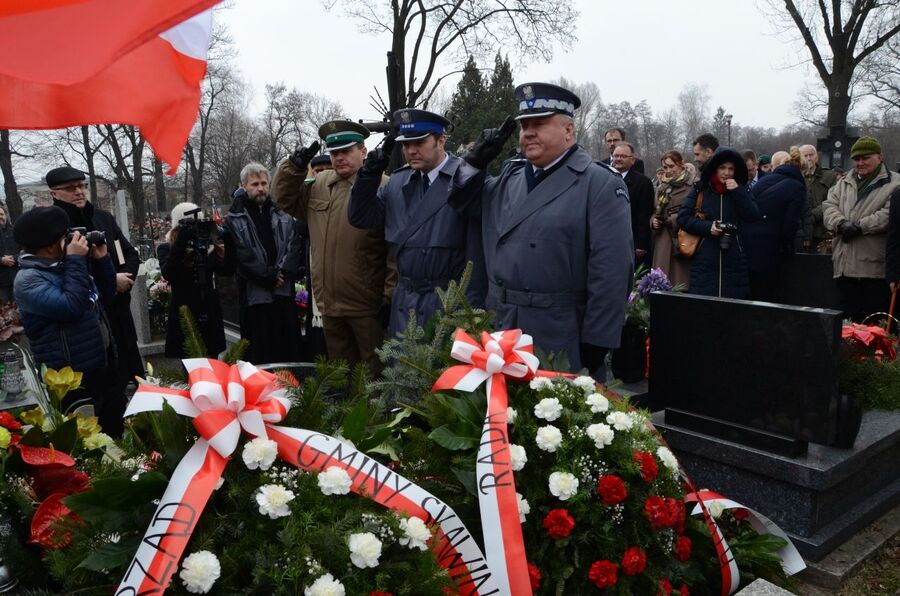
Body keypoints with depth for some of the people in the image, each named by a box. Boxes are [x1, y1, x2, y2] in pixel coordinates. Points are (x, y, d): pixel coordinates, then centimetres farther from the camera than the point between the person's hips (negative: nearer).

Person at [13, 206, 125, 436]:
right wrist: (76, 261, -23)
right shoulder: (28, 280, -17)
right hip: (74, 375, -8)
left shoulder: (66, 265, 9)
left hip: (104, 361, 8)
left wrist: (101, 259, 1)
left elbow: (106, 295, 14)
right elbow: (71, 307, -30)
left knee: (117, 424, 23)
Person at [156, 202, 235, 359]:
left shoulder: (209, 246, 7)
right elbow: (168, 275, -19)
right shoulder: (166, 249, -1)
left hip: (210, 316, 3)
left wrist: (229, 242, -18)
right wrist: (181, 242, -26)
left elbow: (227, 270, -6)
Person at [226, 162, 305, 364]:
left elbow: (294, 245, 3)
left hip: (284, 292, 3)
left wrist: (282, 272, -11)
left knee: (290, 351, 8)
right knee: (260, 355, 2)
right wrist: (270, 277, -11)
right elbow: (242, 256, -8)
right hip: (255, 295, -3)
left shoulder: (283, 215, 11)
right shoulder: (234, 219, 0)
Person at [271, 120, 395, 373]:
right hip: (330, 305, 7)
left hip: (369, 305, -6)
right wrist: (295, 166, 5)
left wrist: (391, 296, -17)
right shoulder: (319, 184, 12)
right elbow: (285, 198, 21)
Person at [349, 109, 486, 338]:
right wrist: (370, 173, -2)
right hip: (404, 301, 6)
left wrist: (472, 308, -12)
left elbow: (477, 250, -12)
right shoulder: (397, 181, 10)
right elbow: (361, 218, 11)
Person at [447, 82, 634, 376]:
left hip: (561, 342, -5)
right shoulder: (509, 178, 11)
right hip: (500, 330, 6)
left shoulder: (601, 184, -9)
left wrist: (595, 344, -16)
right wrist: (476, 161, 2)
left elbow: (611, 272, -14)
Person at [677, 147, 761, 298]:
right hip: (704, 262, -1)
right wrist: (707, 227, -12)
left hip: (734, 263, 2)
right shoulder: (700, 190, 4)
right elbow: (683, 217, 1)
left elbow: (753, 217, -2)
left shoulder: (740, 191, 10)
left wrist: (738, 192, -10)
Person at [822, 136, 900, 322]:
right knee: (849, 319, 11)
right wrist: (841, 223, -12)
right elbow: (829, 205, 7)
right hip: (845, 264, 5)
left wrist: (859, 226, -18)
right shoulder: (844, 183, 19)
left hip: (874, 266, -5)